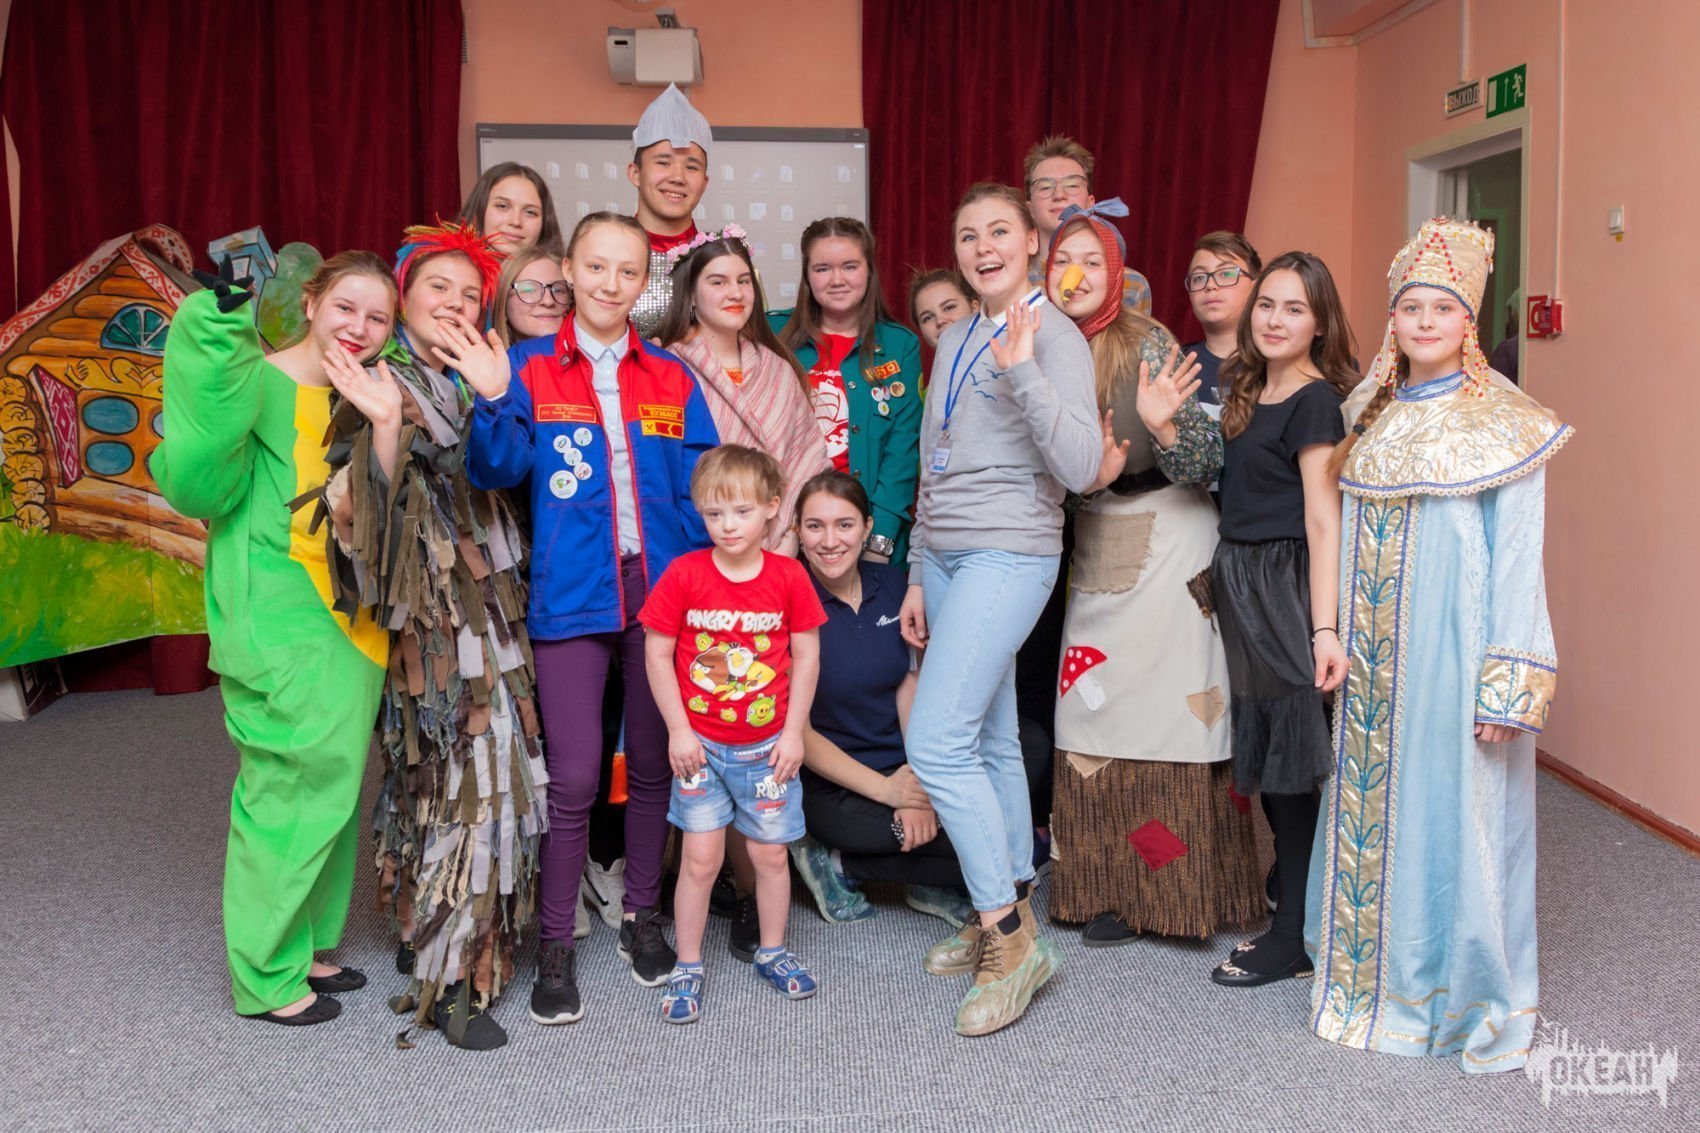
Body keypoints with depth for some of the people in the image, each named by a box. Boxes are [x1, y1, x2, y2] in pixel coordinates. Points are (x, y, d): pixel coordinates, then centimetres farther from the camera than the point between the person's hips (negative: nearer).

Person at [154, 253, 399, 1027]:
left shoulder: (362, 399, 11)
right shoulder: (264, 383, -10)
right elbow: (201, 471, -31)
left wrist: (386, 425, -17)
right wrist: (223, 318, -39)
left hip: (349, 628, 8)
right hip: (281, 634, -8)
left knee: (330, 788, 16)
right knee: (293, 792, -1)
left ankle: (307, 948, 32)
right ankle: (268, 977, 16)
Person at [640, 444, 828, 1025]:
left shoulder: (789, 576, -7)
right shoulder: (684, 574, -10)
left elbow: (807, 657, -1)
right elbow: (658, 654, -5)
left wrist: (793, 732, -4)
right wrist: (678, 730, -8)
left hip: (768, 746, 1)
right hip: (700, 744, -1)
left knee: (771, 853, 11)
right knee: (699, 857, 2)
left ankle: (773, 953, 31)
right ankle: (687, 969, 17)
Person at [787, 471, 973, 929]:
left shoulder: (889, 583, 3)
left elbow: (908, 685, 4)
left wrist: (920, 781, -11)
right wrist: (884, 789, -16)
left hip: (902, 767, 6)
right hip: (831, 787, -6)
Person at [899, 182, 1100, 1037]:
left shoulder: (1053, 337, -7)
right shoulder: (954, 342, 16)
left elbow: (1081, 467, -19)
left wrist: (1023, 372, -27)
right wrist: (919, 575, 19)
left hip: (1009, 555, -8)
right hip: (945, 555, 8)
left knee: (937, 742, -15)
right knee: (989, 743, 11)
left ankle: (1011, 935, -4)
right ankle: (1007, 921, 22)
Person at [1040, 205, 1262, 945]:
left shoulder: (1149, 345, -12)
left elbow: (1207, 463, -15)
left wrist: (1163, 425, -34)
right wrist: (1085, 474, -13)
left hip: (1168, 541, -5)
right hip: (1093, 550, 5)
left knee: (1168, 714, -2)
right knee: (1093, 717, 6)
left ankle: (1176, 889, 13)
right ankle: (1113, 889, 20)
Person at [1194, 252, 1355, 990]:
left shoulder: (1314, 400, -11)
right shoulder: (1251, 392, 14)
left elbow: (1323, 520, -18)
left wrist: (1324, 628, -22)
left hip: (1284, 590, -8)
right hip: (1240, 586, 8)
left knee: (1287, 763, -2)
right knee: (1266, 759, 13)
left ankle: (1293, 937, 8)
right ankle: (1293, 906, 26)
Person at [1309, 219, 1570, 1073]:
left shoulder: (1506, 427, -5)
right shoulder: (1375, 417, 11)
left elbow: (1517, 559, -9)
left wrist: (1506, 683, -14)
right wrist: (1335, 640, 8)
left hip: (1455, 648, -5)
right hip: (1374, 655, 5)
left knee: (1459, 811, 0)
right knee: (1372, 804, 11)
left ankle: (1477, 1003, 15)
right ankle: (1378, 977, 27)